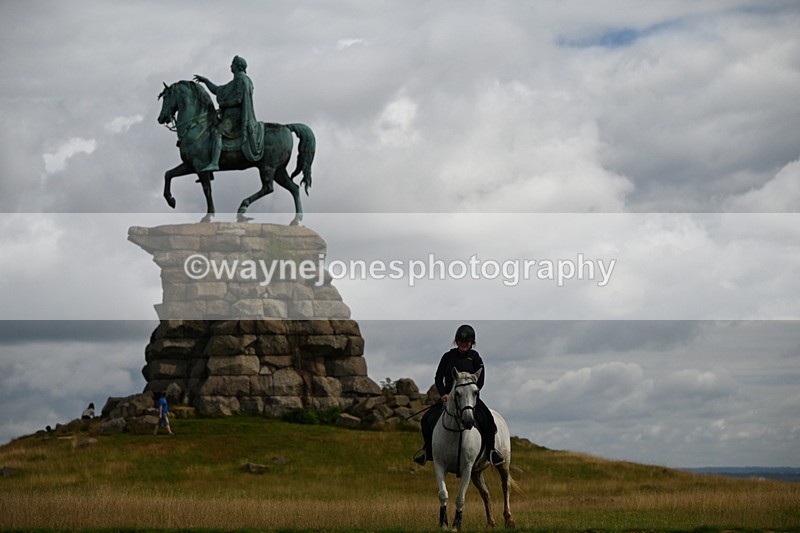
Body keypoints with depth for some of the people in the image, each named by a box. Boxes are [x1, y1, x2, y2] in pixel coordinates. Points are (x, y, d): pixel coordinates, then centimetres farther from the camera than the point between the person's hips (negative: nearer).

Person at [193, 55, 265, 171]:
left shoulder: (241, 79, -6)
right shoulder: (234, 82, 25)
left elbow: (238, 99, -17)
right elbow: (217, 90, 31)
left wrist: (223, 104, -9)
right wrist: (205, 80, 28)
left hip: (236, 116, -11)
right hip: (229, 115, 11)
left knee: (217, 132, -29)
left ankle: (214, 163, -44)